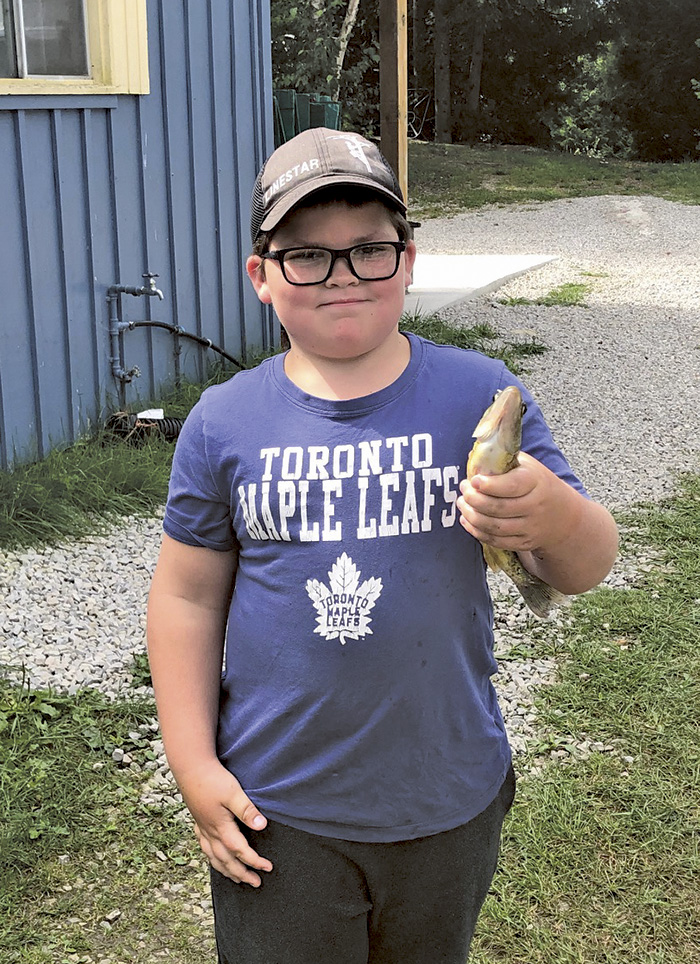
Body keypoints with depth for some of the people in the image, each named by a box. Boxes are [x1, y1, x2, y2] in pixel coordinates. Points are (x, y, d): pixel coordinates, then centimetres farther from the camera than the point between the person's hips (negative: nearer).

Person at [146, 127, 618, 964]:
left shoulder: (479, 395, -8)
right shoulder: (224, 423, -7)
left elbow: (586, 568, -8)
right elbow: (187, 596, 0)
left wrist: (555, 520, -31)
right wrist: (194, 765, -4)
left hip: (447, 800, 1)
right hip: (277, 809, 0)